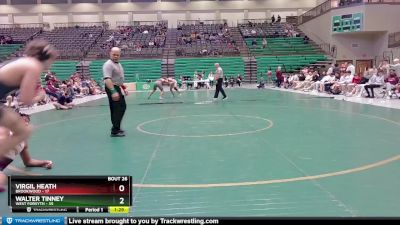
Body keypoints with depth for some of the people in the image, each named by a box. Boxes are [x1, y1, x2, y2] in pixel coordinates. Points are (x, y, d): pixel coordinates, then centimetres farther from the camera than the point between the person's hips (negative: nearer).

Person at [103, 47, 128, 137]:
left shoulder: (118, 64, 15)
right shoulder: (108, 64, -16)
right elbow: (107, 79, -27)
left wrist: (124, 88, 24)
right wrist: (113, 91, -35)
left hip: (118, 88, 10)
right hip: (112, 88, -10)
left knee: (122, 107, 17)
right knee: (117, 109, -10)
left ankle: (117, 128, 29)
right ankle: (114, 131, -5)